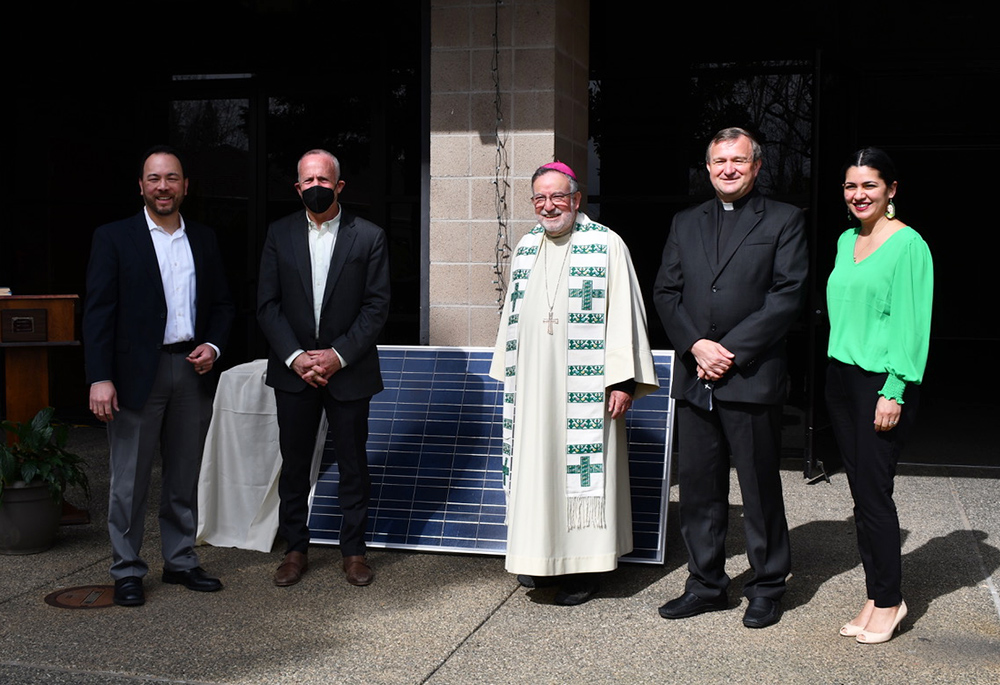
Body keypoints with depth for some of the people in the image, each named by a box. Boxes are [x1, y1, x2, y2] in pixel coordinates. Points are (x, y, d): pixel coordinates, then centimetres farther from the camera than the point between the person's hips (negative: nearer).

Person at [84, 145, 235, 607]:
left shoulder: (204, 240, 11)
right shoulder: (114, 238, -1)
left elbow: (221, 303, 16)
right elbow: (98, 312, -7)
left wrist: (213, 346, -3)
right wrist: (100, 378, -15)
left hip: (192, 370, 4)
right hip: (137, 373, -4)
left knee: (184, 474, 12)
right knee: (130, 479, 3)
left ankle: (180, 560, 25)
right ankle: (127, 571, 15)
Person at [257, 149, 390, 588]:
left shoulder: (368, 237, -2)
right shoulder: (279, 234, 4)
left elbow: (377, 306, -5)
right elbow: (267, 304, 1)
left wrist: (339, 355, -13)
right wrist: (294, 356, -10)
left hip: (348, 369, -1)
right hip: (293, 369, 2)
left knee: (353, 464, 6)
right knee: (294, 463, 9)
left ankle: (354, 550, 19)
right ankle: (295, 548, 22)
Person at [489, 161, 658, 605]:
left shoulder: (606, 246, -3)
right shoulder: (525, 249, 12)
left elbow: (623, 314, -7)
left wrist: (622, 380, -13)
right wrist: (508, 372, 16)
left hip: (584, 387, -5)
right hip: (532, 385, 5)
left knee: (582, 467, -2)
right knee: (535, 467, 8)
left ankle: (584, 565, 10)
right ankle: (541, 557, 21)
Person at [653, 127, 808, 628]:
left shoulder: (783, 220, 4)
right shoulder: (685, 224, 16)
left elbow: (788, 295, -6)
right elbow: (665, 293, 10)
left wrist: (733, 351, -12)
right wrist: (696, 344, -7)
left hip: (752, 376, -4)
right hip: (694, 379, 4)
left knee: (760, 488, 4)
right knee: (698, 487, 9)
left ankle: (767, 587, 19)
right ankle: (706, 584, 22)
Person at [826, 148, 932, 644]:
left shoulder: (908, 244, -9)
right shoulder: (846, 241, 13)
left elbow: (912, 323, -12)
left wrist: (894, 392, -16)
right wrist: (837, 375, 13)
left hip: (883, 382, -7)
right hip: (842, 377, 7)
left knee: (874, 491, -4)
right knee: (860, 491, 9)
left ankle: (888, 602, 11)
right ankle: (877, 595, 18)